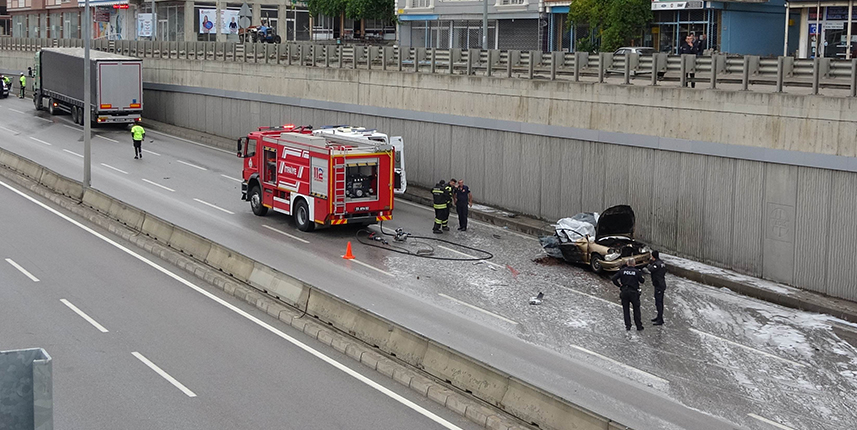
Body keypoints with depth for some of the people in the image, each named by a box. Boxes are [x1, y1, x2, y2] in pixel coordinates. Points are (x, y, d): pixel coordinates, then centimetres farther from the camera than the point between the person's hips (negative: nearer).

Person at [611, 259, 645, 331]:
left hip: (624, 292, 1)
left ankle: (628, 325, 11)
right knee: (636, 309, 10)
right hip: (634, 292, -1)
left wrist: (619, 285, 3)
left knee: (626, 309, 11)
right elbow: (642, 281, 1)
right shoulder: (636, 271, -7)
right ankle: (639, 326, 12)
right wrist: (643, 278, 21)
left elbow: (613, 279, -8)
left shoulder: (622, 270, -3)